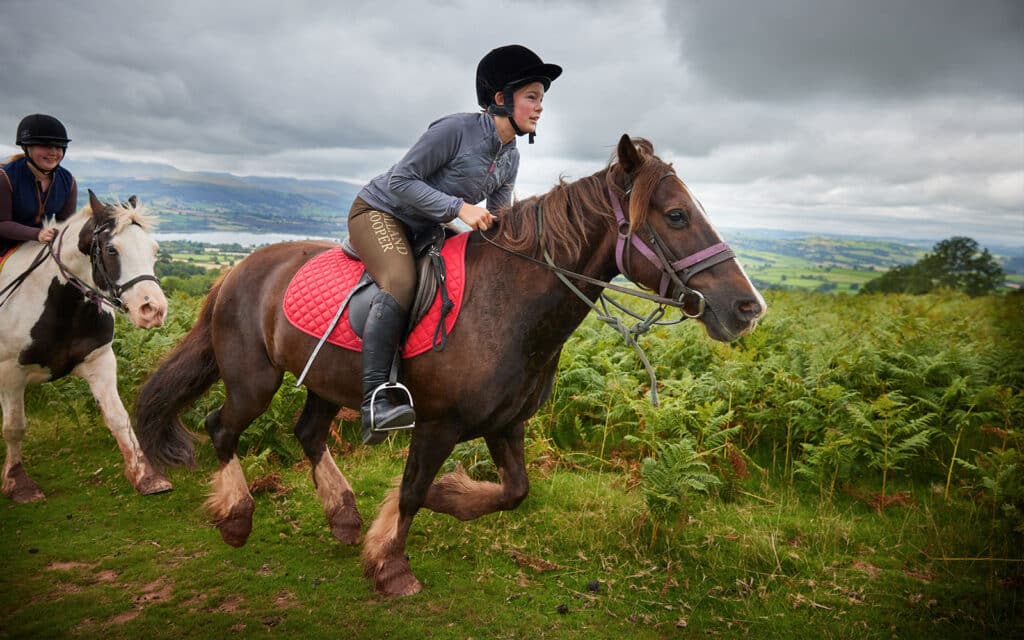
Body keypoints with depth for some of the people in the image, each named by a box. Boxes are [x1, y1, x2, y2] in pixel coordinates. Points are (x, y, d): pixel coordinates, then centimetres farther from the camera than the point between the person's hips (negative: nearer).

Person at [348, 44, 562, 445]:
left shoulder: (510, 159, 4)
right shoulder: (456, 129, -21)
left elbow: (499, 219, 13)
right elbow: (400, 179, -21)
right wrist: (459, 207, -28)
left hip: (423, 230, 9)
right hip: (379, 211, -9)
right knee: (401, 283, -34)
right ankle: (375, 401, -36)